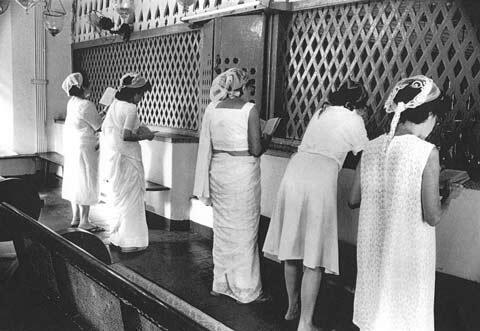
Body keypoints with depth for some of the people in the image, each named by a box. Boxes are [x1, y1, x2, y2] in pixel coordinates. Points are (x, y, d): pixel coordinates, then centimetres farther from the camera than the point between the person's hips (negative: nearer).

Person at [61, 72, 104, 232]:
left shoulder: (71, 103, 7)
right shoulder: (86, 105, -19)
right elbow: (98, 125, -11)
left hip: (71, 147, 9)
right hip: (85, 148, -9)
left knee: (75, 182, 15)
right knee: (86, 184, -2)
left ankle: (75, 218, 23)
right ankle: (84, 222, 4)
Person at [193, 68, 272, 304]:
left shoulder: (211, 109, 2)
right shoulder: (249, 110, -11)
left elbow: (206, 147, 5)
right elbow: (256, 150, -14)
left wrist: (206, 184, 14)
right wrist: (266, 140, 8)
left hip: (218, 171, 5)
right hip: (243, 172, -5)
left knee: (221, 228, 17)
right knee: (244, 230, 7)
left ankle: (220, 284, 30)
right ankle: (245, 290, 18)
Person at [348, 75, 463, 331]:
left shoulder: (371, 148, -3)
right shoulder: (427, 152, -16)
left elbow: (353, 200, 4)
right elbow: (432, 217, -14)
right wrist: (449, 197, 5)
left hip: (372, 246, 4)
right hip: (408, 251, -4)